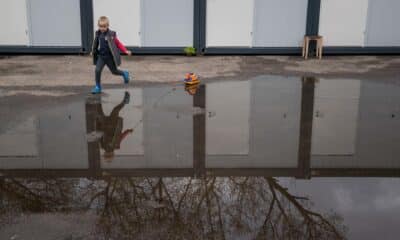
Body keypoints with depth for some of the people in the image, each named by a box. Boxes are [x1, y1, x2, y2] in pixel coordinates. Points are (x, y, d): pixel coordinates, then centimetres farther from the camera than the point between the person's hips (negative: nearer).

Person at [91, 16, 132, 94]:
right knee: (97, 70, -9)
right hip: (101, 56, 3)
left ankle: (124, 74, 42)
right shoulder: (98, 34, 0)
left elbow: (118, 43, -9)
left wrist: (126, 51, -14)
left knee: (114, 71, 11)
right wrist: (93, 52, 19)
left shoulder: (111, 34, -14)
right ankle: (98, 87, 5)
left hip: (109, 57, -3)